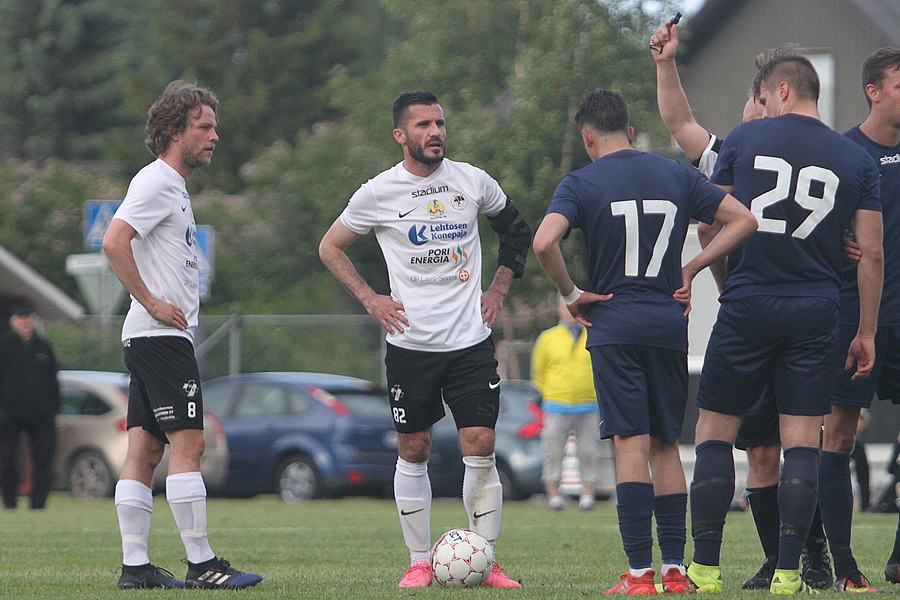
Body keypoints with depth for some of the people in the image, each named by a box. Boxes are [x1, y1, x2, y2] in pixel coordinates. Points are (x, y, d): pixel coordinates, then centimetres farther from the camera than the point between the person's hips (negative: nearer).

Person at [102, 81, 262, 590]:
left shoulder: (173, 186, 21)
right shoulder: (156, 182, -10)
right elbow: (114, 242, -22)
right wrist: (152, 303, -19)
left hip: (152, 338, 10)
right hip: (163, 337, -10)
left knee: (145, 449, 6)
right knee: (188, 443, -11)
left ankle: (135, 566, 5)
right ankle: (201, 564, -13)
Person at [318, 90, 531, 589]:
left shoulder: (473, 182, 4)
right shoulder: (378, 193, -3)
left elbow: (517, 231, 21)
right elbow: (330, 248, 10)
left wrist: (498, 290, 12)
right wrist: (370, 299, 0)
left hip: (470, 341, 1)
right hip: (410, 342, -1)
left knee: (480, 448, -7)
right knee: (413, 452, 3)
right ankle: (419, 562, 13)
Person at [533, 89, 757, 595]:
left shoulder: (582, 183, -3)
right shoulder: (677, 175, 9)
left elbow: (544, 242, -19)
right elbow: (744, 220, 8)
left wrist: (572, 295, -5)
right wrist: (691, 269, 9)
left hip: (615, 325, -3)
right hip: (670, 324, 3)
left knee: (632, 444, -5)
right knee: (667, 445, 11)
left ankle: (640, 572, -9)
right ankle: (675, 569, 9)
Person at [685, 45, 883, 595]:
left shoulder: (745, 140, 2)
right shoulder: (857, 160, 5)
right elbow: (872, 253, 3)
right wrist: (867, 333, 10)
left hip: (747, 305, -1)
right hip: (816, 311, 1)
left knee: (716, 432, 7)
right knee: (802, 442, 2)